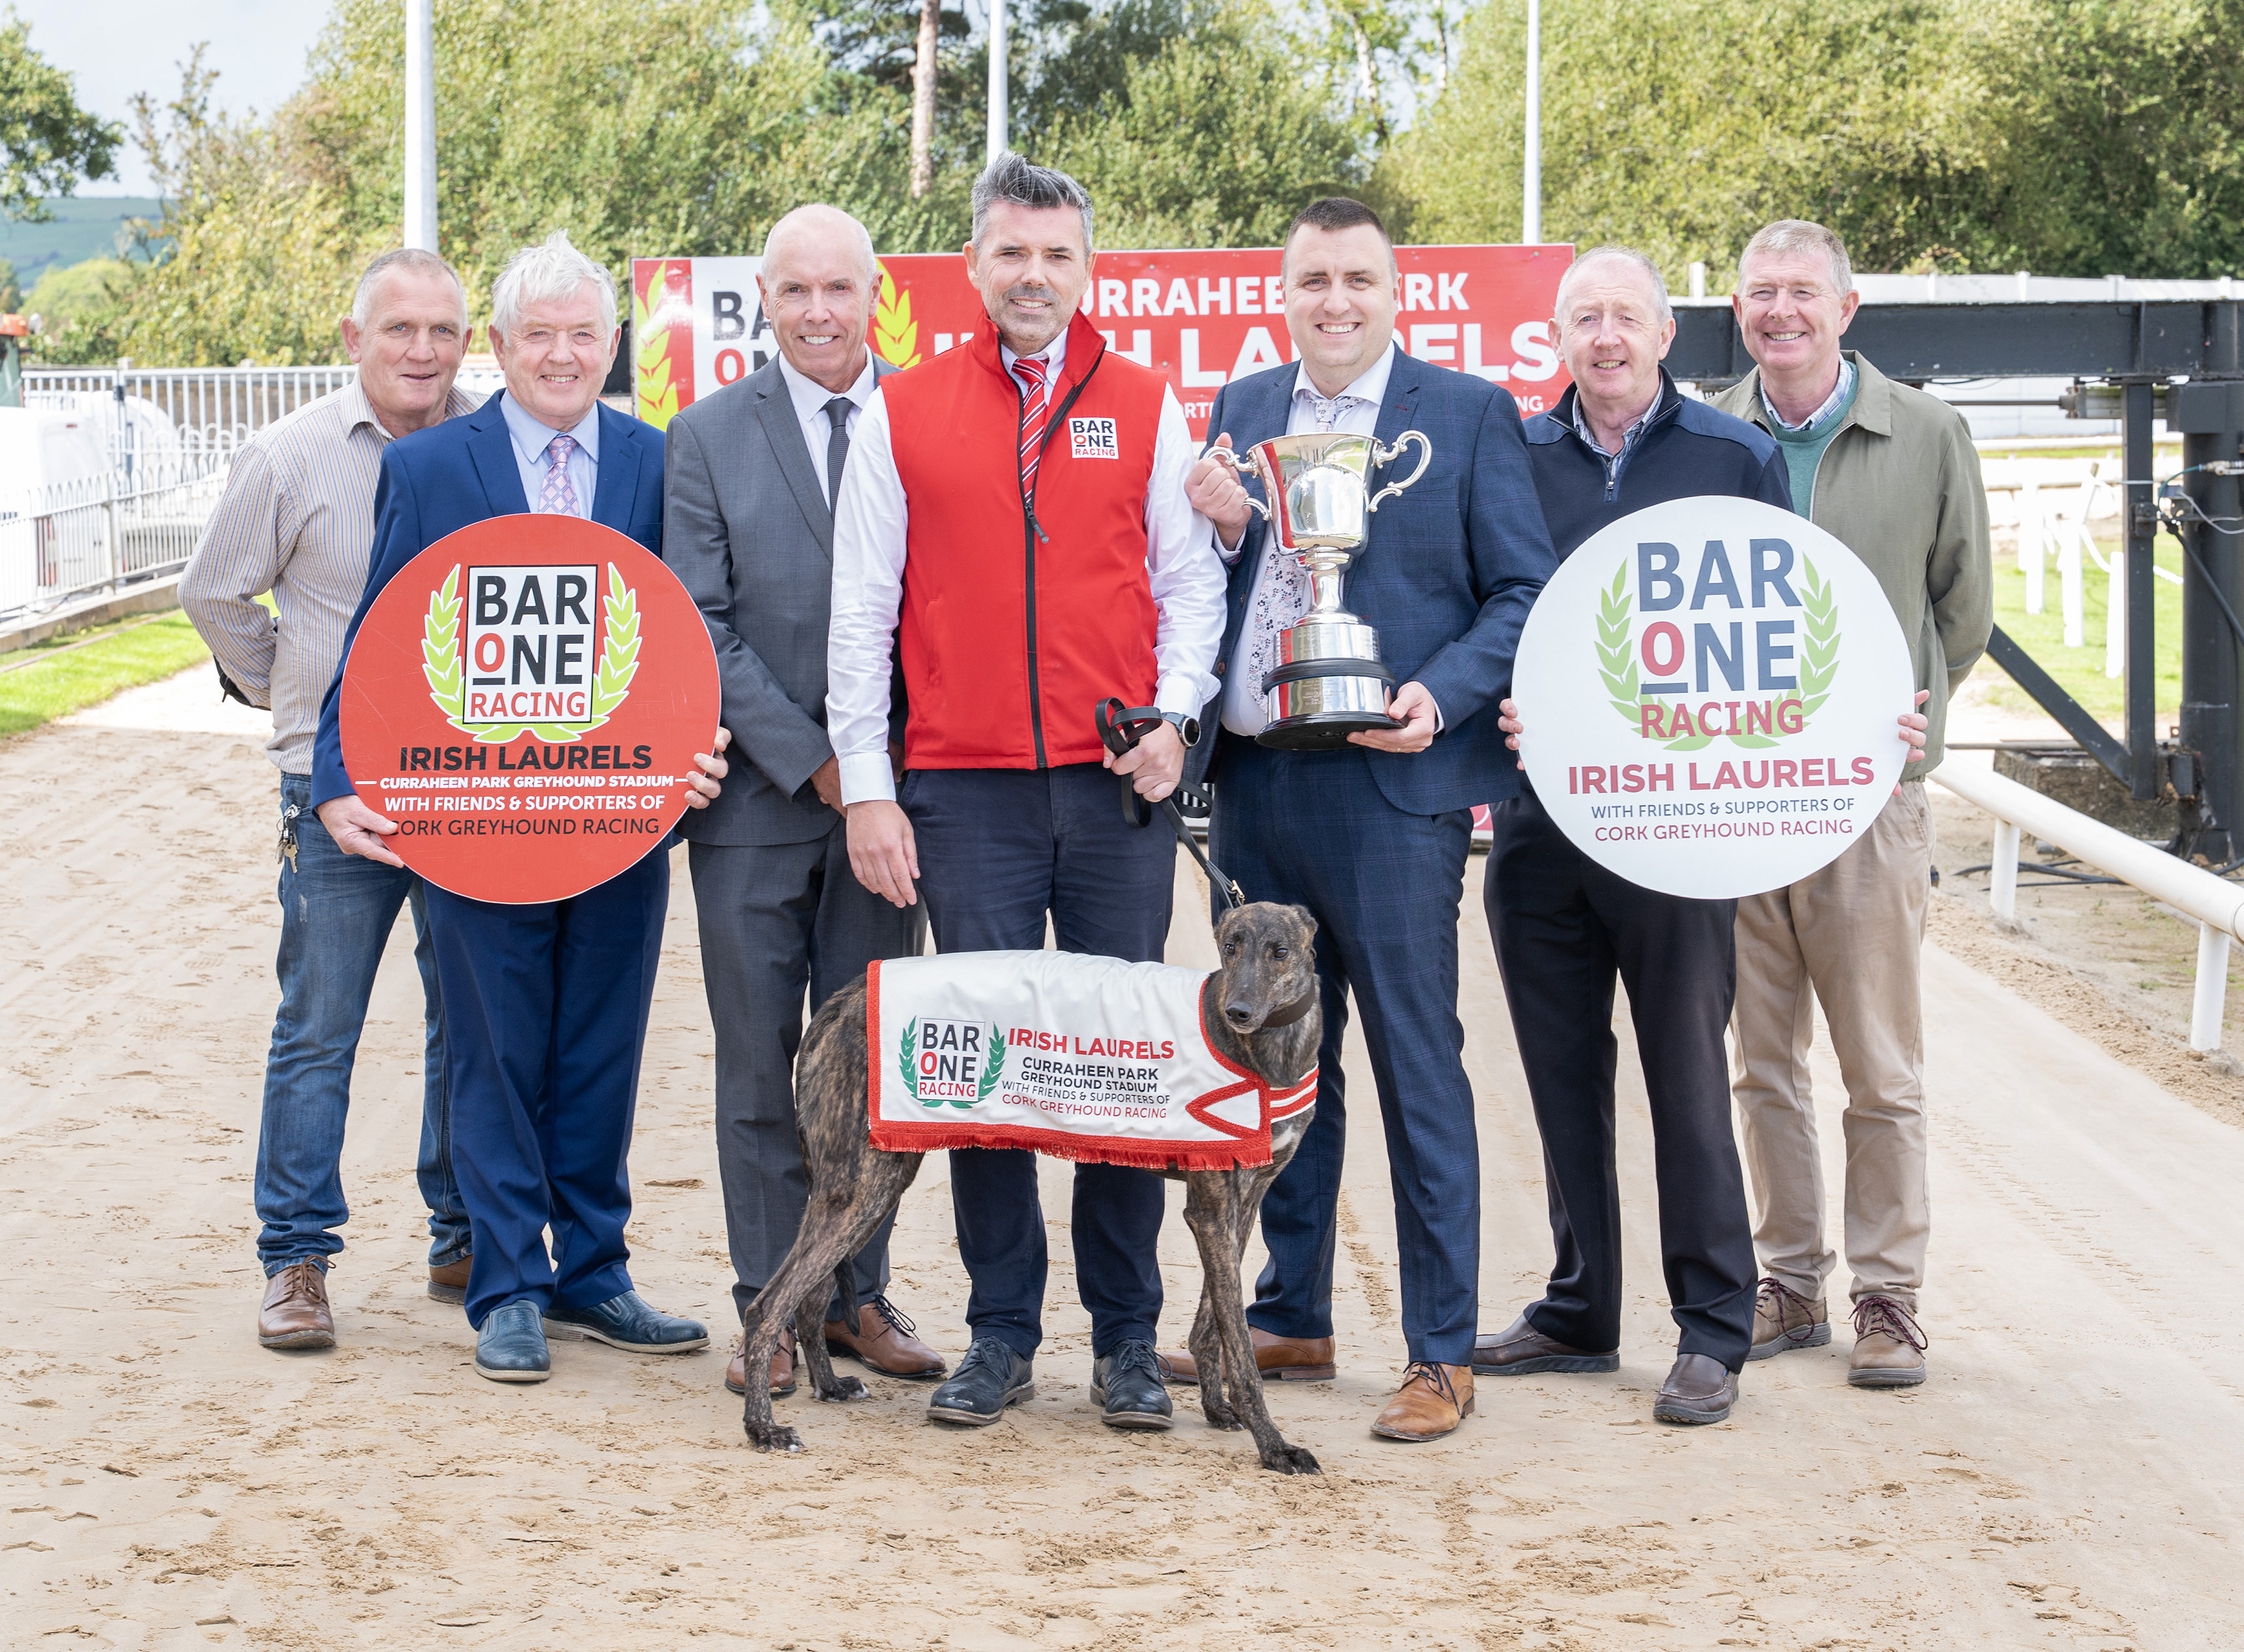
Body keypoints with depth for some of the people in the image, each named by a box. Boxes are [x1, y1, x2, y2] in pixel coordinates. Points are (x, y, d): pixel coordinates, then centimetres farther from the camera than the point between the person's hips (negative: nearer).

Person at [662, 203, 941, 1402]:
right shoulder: (709, 436, 2)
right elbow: (703, 626, -3)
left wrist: (901, 764, -7)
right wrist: (810, 762, -10)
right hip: (757, 796, -1)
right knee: (761, 1063, 3)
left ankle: (856, 1292, 17)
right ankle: (771, 1305, 11)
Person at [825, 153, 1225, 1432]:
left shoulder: (1146, 408, 9)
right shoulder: (905, 415, 7)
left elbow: (1191, 582, 10)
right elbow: (861, 613, 6)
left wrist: (1173, 714, -6)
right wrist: (866, 788, 0)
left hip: (1117, 786, 0)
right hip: (966, 791, 0)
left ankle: (1128, 1337, 10)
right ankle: (1003, 1335, 10)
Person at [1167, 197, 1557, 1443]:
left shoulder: (1470, 415, 0)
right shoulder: (1241, 410, 14)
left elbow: (1525, 593, -3)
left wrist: (1439, 697, -18)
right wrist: (1220, 528, -4)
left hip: (1389, 782, -5)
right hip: (1252, 781, 5)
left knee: (1417, 1069, -2)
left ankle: (1441, 1355, 4)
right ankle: (1289, 1319, 25)